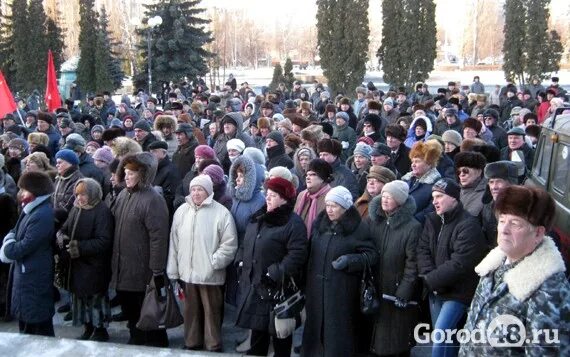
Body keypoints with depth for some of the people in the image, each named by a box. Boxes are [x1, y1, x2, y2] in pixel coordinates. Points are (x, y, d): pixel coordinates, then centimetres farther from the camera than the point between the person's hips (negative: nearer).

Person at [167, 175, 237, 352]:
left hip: (210, 274, -4)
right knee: (190, 311, 18)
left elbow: (229, 244, -10)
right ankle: (191, 343, 33)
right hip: (186, 273, 4)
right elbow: (174, 242, 8)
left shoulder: (221, 212, -9)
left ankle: (213, 346, 23)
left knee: (212, 312, 7)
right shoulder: (181, 211, 6)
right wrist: (173, 271, 7)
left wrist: (214, 263, -15)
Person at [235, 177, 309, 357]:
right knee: (257, 327, 19)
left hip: (277, 287, -7)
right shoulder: (257, 219, 12)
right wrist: (241, 262, 8)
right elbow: (245, 244, 23)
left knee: (280, 330, 6)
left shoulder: (293, 223, -14)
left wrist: (276, 274, -23)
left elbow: (297, 254, -21)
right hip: (254, 283, 7)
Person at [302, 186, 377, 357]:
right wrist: (306, 278, 12)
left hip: (342, 288, -5)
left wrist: (350, 259, -22)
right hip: (316, 286, 5)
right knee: (315, 326, 13)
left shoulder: (358, 227, -8)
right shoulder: (319, 223, 8)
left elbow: (370, 255, -7)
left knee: (338, 330, 0)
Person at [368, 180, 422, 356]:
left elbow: (412, 263, -13)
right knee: (376, 334, 11)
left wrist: (404, 292, -15)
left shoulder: (412, 227, -11)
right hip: (376, 288, 5)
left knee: (396, 340, 3)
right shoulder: (374, 220, 5)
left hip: (397, 290, -5)